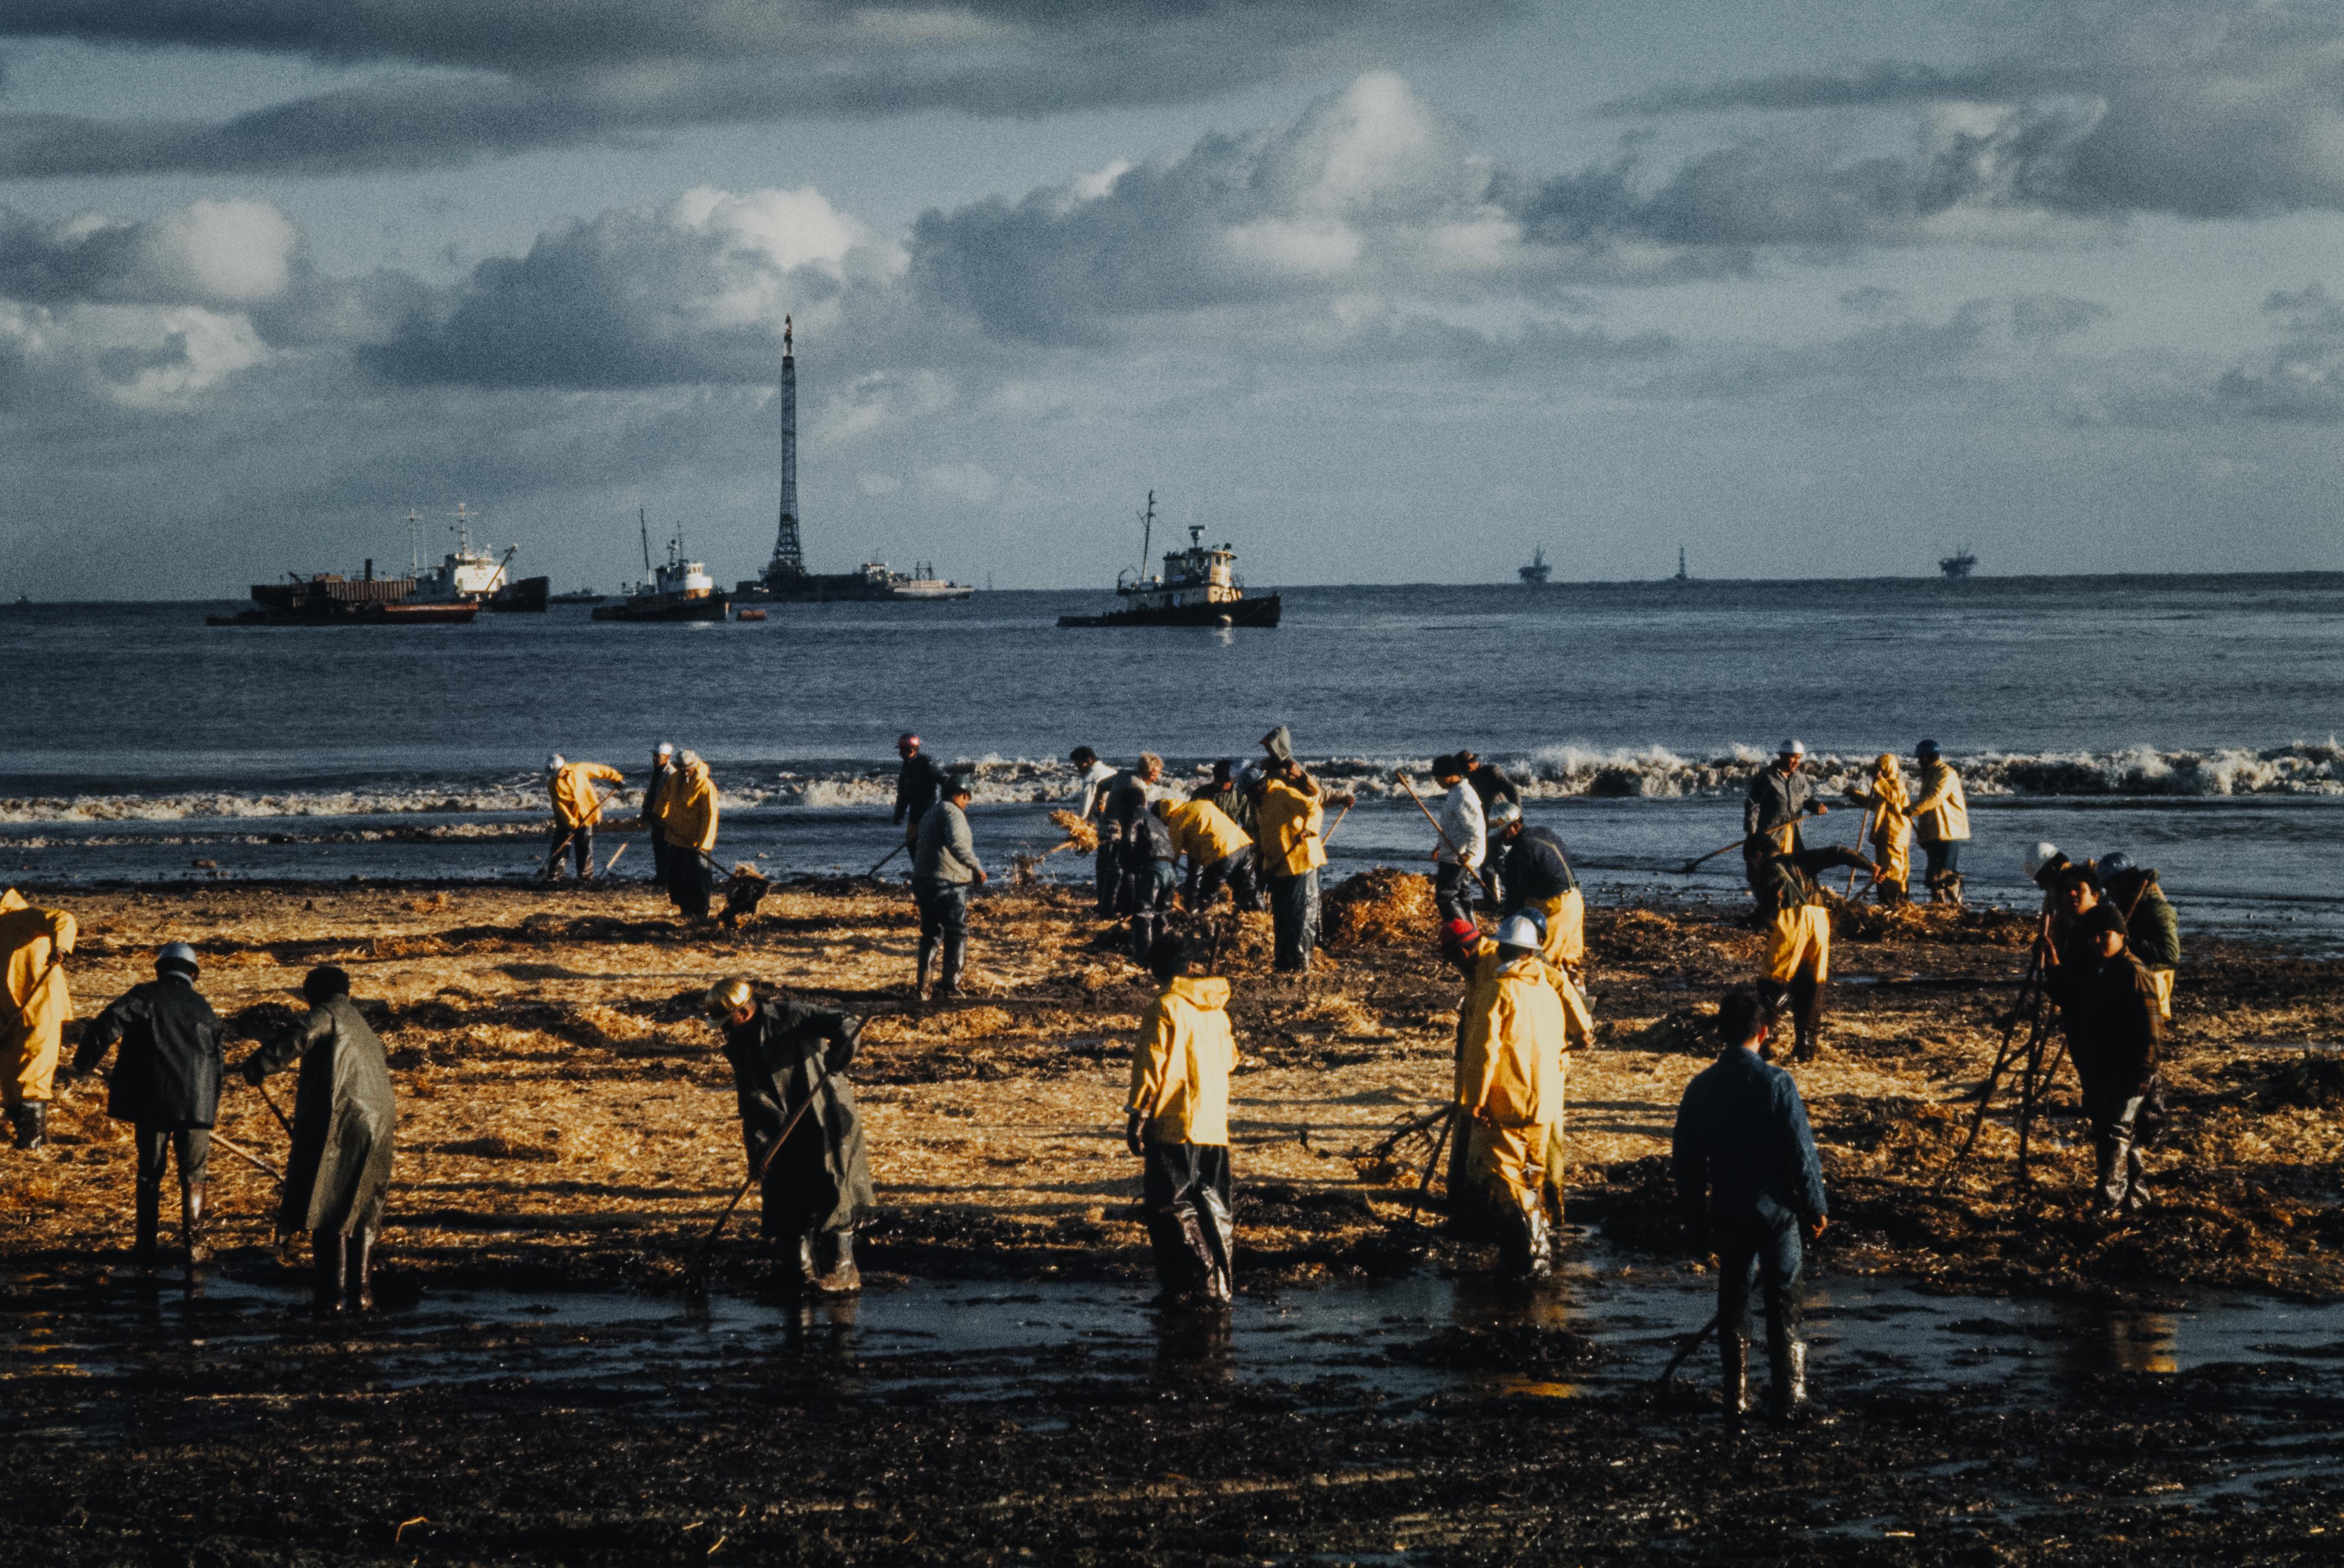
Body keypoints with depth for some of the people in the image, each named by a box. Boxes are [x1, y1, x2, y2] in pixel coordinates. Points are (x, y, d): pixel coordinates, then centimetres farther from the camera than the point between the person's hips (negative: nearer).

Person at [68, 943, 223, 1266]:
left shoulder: (145, 996, 0)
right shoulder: (204, 1009, 11)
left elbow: (107, 1025, -15)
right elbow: (216, 1062, 17)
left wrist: (84, 1063, -3)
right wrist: (210, 1109, 28)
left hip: (151, 1102, -1)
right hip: (195, 1104, 1)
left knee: (149, 1173, 10)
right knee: (194, 1176, 12)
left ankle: (146, 1247, 13)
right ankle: (193, 1246, 10)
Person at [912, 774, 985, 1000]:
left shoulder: (931, 813, 21)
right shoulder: (952, 813, -9)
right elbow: (956, 844, -26)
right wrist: (976, 867, -22)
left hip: (922, 880, 9)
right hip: (947, 883, -9)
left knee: (930, 934, 14)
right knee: (957, 933, 1)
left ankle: (922, 985, 9)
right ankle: (950, 983, -1)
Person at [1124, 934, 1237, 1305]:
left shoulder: (1165, 1009, -11)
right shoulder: (1216, 1009, 8)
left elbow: (1150, 1066, -12)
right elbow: (1230, 1058, 18)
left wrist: (1136, 1117, -7)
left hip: (1173, 1124, -6)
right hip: (1214, 1124, 6)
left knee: (1171, 1208, -1)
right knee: (1212, 1206, 13)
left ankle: (1184, 1285, -7)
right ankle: (1218, 1283, 12)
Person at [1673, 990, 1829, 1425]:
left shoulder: (1701, 1088, -1)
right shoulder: (1776, 1083, -13)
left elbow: (1687, 1160, 5)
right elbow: (1801, 1150, -12)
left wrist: (1695, 1220, 14)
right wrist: (1815, 1207, -2)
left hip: (1728, 1211, 3)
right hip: (1776, 1208, -3)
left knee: (1733, 1303, 12)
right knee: (1783, 1303, 5)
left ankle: (1736, 1399, 12)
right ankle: (1788, 1398, 6)